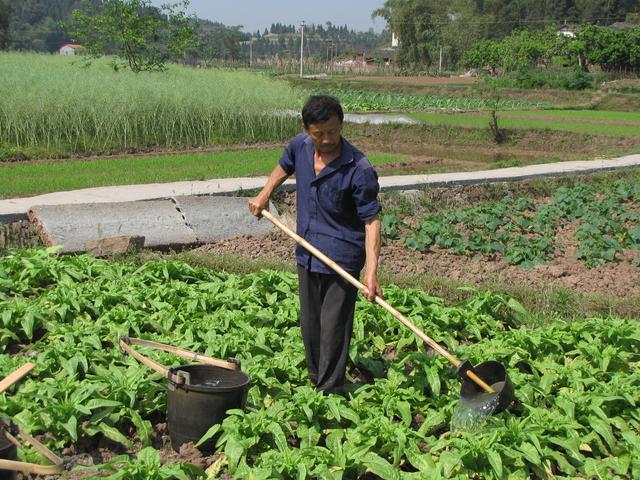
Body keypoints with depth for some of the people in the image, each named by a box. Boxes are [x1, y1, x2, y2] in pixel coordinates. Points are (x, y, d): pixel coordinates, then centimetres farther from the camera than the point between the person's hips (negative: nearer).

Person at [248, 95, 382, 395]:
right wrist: (264, 195, 16)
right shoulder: (300, 146, -4)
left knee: (333, 329, -3)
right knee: (309, 326, 19)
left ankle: (330, 393, 9)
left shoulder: (359, 170, -22)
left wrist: (371, 270, -28)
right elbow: (284, 166, 22)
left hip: (342, 260, -7)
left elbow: (371, 220, -21)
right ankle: (315, 382, 36)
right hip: (306, 254, 7)